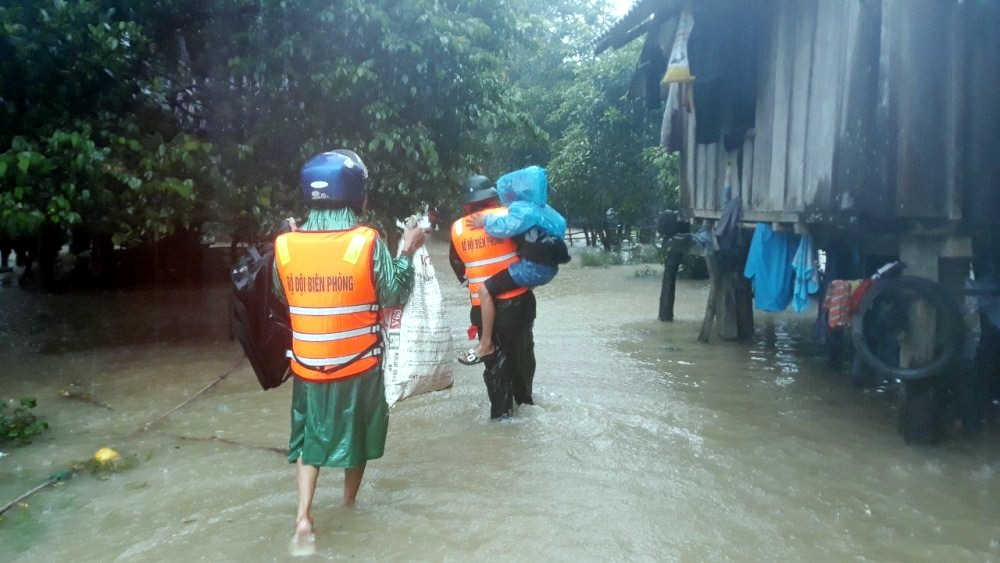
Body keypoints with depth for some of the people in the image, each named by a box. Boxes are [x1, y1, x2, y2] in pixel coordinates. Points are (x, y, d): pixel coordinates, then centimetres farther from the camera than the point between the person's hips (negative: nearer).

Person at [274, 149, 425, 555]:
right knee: (356, 432, 19)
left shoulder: (285, 246, -8)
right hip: (359, 365, -2)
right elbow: (394, 296, -6)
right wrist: (407, 253, 4)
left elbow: (282, 295, 8)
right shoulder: (368, 243, -16)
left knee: (310, 436, 18)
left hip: (308, 365, 2)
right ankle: (349, 503, 37)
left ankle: (303, 517, 5)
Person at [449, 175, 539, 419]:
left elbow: (458, 268, 10)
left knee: (495, 357, 12)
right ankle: (523, 397, 34)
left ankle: (501, 410, 12)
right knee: (521, 350, 20)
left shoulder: (458, 229, 1)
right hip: (516, 300, -1)